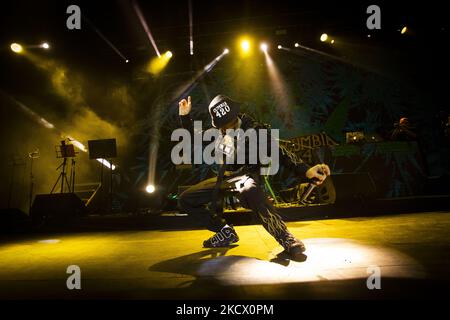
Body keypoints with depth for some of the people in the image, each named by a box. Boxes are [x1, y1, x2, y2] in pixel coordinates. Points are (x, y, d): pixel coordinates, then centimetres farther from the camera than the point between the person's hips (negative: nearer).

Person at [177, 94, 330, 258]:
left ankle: (285, 238, -33)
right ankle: (225, 231, 5)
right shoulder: (217, 133, 6)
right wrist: (185, 116, 6)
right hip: (225, 177, 6)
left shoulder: (254, 130, -10)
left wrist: (305, 170, -35)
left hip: (247, 175, -6)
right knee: (185, 200, -4)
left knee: (249, 190, -44)